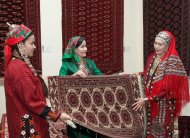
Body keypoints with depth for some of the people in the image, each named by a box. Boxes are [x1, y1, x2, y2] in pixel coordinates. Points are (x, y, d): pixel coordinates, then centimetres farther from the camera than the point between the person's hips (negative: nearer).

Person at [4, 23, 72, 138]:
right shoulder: (19, 68, -20)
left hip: (29, 123, 10)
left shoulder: (15, 65, 11)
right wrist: (57, 115, -17)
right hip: (28, 126, -10)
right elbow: (32, 102, -22)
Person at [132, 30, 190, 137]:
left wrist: (146, 99, -21)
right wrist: (139, 74, 2)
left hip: (164, 105, -6)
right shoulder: (153, 57, 4)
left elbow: (166, 88, -20)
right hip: (150, 102, 6)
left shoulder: (172, 62, -17)